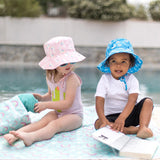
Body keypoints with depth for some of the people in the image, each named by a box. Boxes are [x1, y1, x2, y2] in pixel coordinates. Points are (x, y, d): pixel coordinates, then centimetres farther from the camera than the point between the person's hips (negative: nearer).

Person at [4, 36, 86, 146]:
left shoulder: (72, 78, -19)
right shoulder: (50, 77, 3)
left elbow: (67, 103, -24)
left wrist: (46, 105, -22)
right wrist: (42, 98, 1)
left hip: (74, 115, -6)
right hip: (57, 113, 7)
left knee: (54, 125, -30)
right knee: (43, 121, -19)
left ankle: (31, 137, -55)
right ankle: (16, 134, -38)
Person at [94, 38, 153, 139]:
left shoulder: (132, 79, -6)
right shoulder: (105, 80, -5)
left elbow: (132, 100, -21)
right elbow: (99, 101, -16)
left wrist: (122, 118, -38)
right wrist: (103, 120, -34)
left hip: (130, 113, 1)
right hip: (112, 116, -1)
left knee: (148, 101, -18)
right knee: (98, 124, -28)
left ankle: (143, 128, -35)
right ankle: (127, 130, -30)